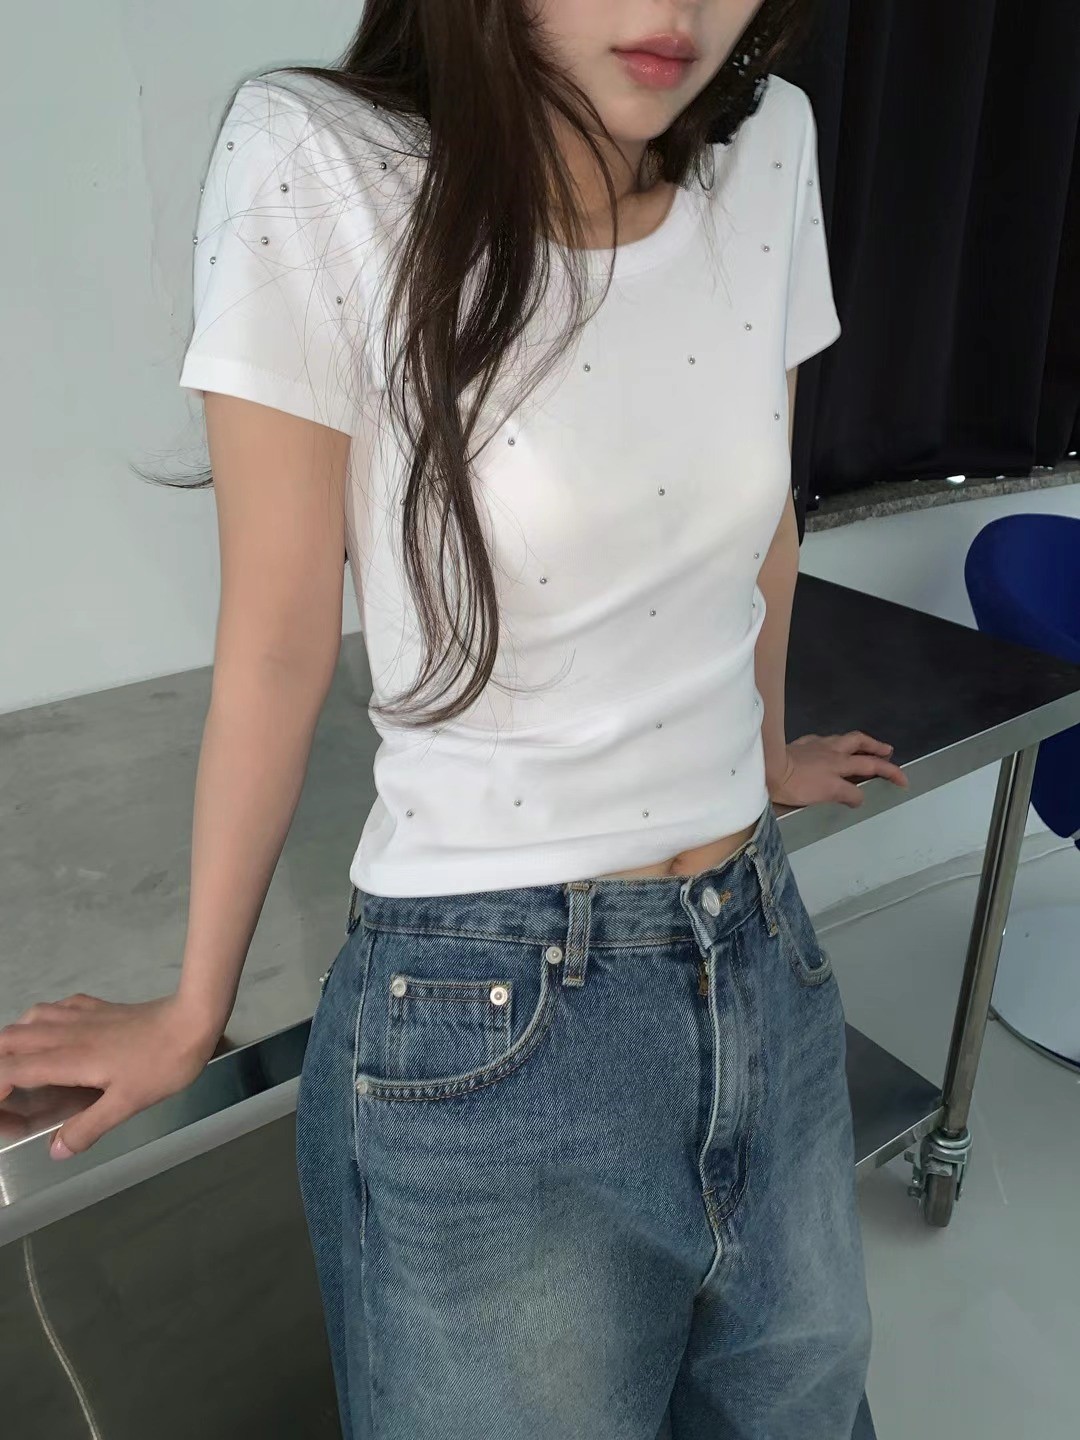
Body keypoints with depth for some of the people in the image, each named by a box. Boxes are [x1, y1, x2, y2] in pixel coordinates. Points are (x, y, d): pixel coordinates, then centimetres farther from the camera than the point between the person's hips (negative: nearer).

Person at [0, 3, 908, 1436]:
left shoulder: (770, 148, 0)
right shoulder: (315, 166, -14)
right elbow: (279, 648, -10)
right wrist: (193, 1012, 0)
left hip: (768, 960, 6)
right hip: (491, 1024, -4)